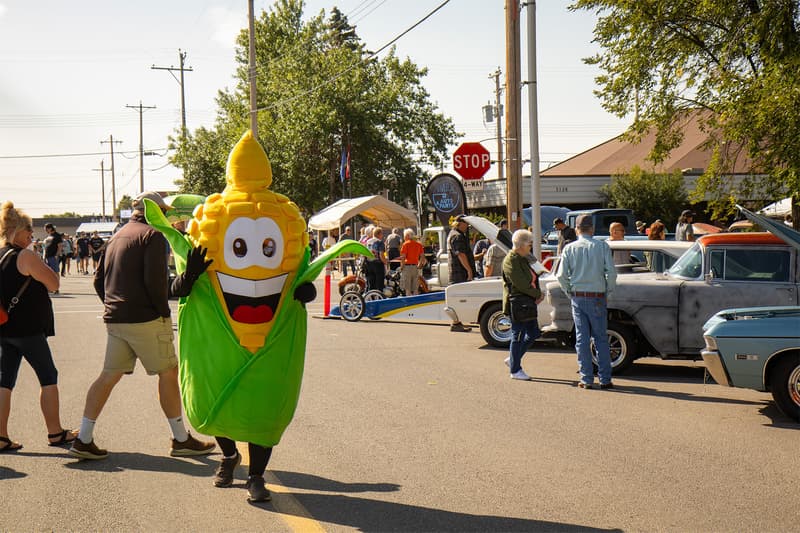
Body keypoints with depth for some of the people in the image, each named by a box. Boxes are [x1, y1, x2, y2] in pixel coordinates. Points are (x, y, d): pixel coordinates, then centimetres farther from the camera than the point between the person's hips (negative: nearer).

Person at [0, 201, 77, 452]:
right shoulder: (26, 256, -14)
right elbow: (54, 284, -11)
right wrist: (48, 269, 5)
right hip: (27, 329, -7)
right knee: (48, 377, 5)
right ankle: (55, 432, 10)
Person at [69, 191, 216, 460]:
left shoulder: (116, 238, 18)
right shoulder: (153, 235, -8)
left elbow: (99, 280, 18)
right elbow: (155, 279, -18)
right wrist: (163, 311, -7)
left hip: (115, 318, 8)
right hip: (146, 319, -8)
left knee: (109, 376, 10)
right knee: (168, 373, 2)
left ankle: (83, 440, 8)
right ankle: (181, 440, 8)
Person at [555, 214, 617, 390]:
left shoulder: (569, 248, 0)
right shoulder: (602, 246, -4)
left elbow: (561, 275, -3)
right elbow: (611, 272, -8)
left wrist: (569, 292, 10)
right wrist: (608, 291, 5)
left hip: (577, 298, 1)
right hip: (597, 297, -1)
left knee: (582, 339, 6)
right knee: (600, 338, 7)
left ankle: (586, 379, 6)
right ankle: (605, 379, 7)